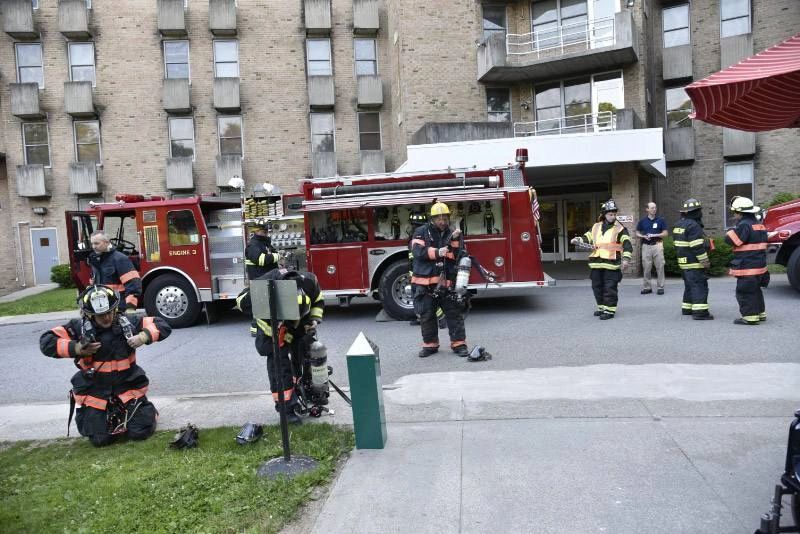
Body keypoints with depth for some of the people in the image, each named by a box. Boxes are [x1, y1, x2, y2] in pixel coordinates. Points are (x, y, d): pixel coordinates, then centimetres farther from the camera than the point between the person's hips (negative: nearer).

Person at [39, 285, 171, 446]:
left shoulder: (127, 323, -7)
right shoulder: (79, 327, -10)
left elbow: (162, 325, -6)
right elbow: (46, 342, -12)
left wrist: (144, 336, -24)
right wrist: (76, 348, -22)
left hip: (128, 387, 0)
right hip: (94, 392, 0)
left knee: (141, 432, -6)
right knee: (100, 440, 1)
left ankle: (146, 410, 28)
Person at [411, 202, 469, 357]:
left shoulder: (452, 234, 9)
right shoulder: (421, 232, 1)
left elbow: (458, 256, 0)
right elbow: (417, 251, -13)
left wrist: (455, 240, -14)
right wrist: (437, 252, -23)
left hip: (447, 282, 2)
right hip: (425, 282, -1)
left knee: (454, 312, 2)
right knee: (427, 315, 7)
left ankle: (459, 343, 12)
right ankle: (430, 345, 20)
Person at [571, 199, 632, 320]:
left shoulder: (620, 229, -1)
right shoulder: (596, 227, 14)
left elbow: (627, 244, -8)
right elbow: (587, 237, 18)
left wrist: (626, 259, -18)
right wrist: (578, 240, -4)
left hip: (611, 264, -5)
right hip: (596, 263, 5)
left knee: (610, 287, -4)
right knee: (597, 286, 13)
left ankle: (610, 310, 3)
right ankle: (602, 307, 26)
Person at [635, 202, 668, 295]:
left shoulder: (661, 220, 5)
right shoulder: (642, 221, 8)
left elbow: (665, 233, 4)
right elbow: (637, 233, 12)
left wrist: (655, 235, -11)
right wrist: (644, 236, -8)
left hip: (657, 245, -1)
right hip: (646, 246, 1)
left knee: (660, 267, -2)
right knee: (646, 268, 2)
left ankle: (660, 287, 5)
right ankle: (647, 287, 10)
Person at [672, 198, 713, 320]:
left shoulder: (679, 225, 13)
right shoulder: (693, 225, -17)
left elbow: (677, 244, 19)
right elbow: (697, 247, -21)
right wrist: (705, 261, -16)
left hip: (683, 262, 10)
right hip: (694, 263, -10)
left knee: (689, 285, 18)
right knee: (700, 287, -8)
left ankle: (687, 308, 24)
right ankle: (700, 312, -11)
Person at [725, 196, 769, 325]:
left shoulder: (744, 225, -18)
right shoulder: (760, 225, 15)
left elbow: (731, 240, -17)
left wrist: (731, 231, -2)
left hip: (747, 267, -10)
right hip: (759, 265, 10)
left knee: (745, 292, -4)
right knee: (755, 290, 20)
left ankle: (750, 316, -3)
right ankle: (760, 313, 29)